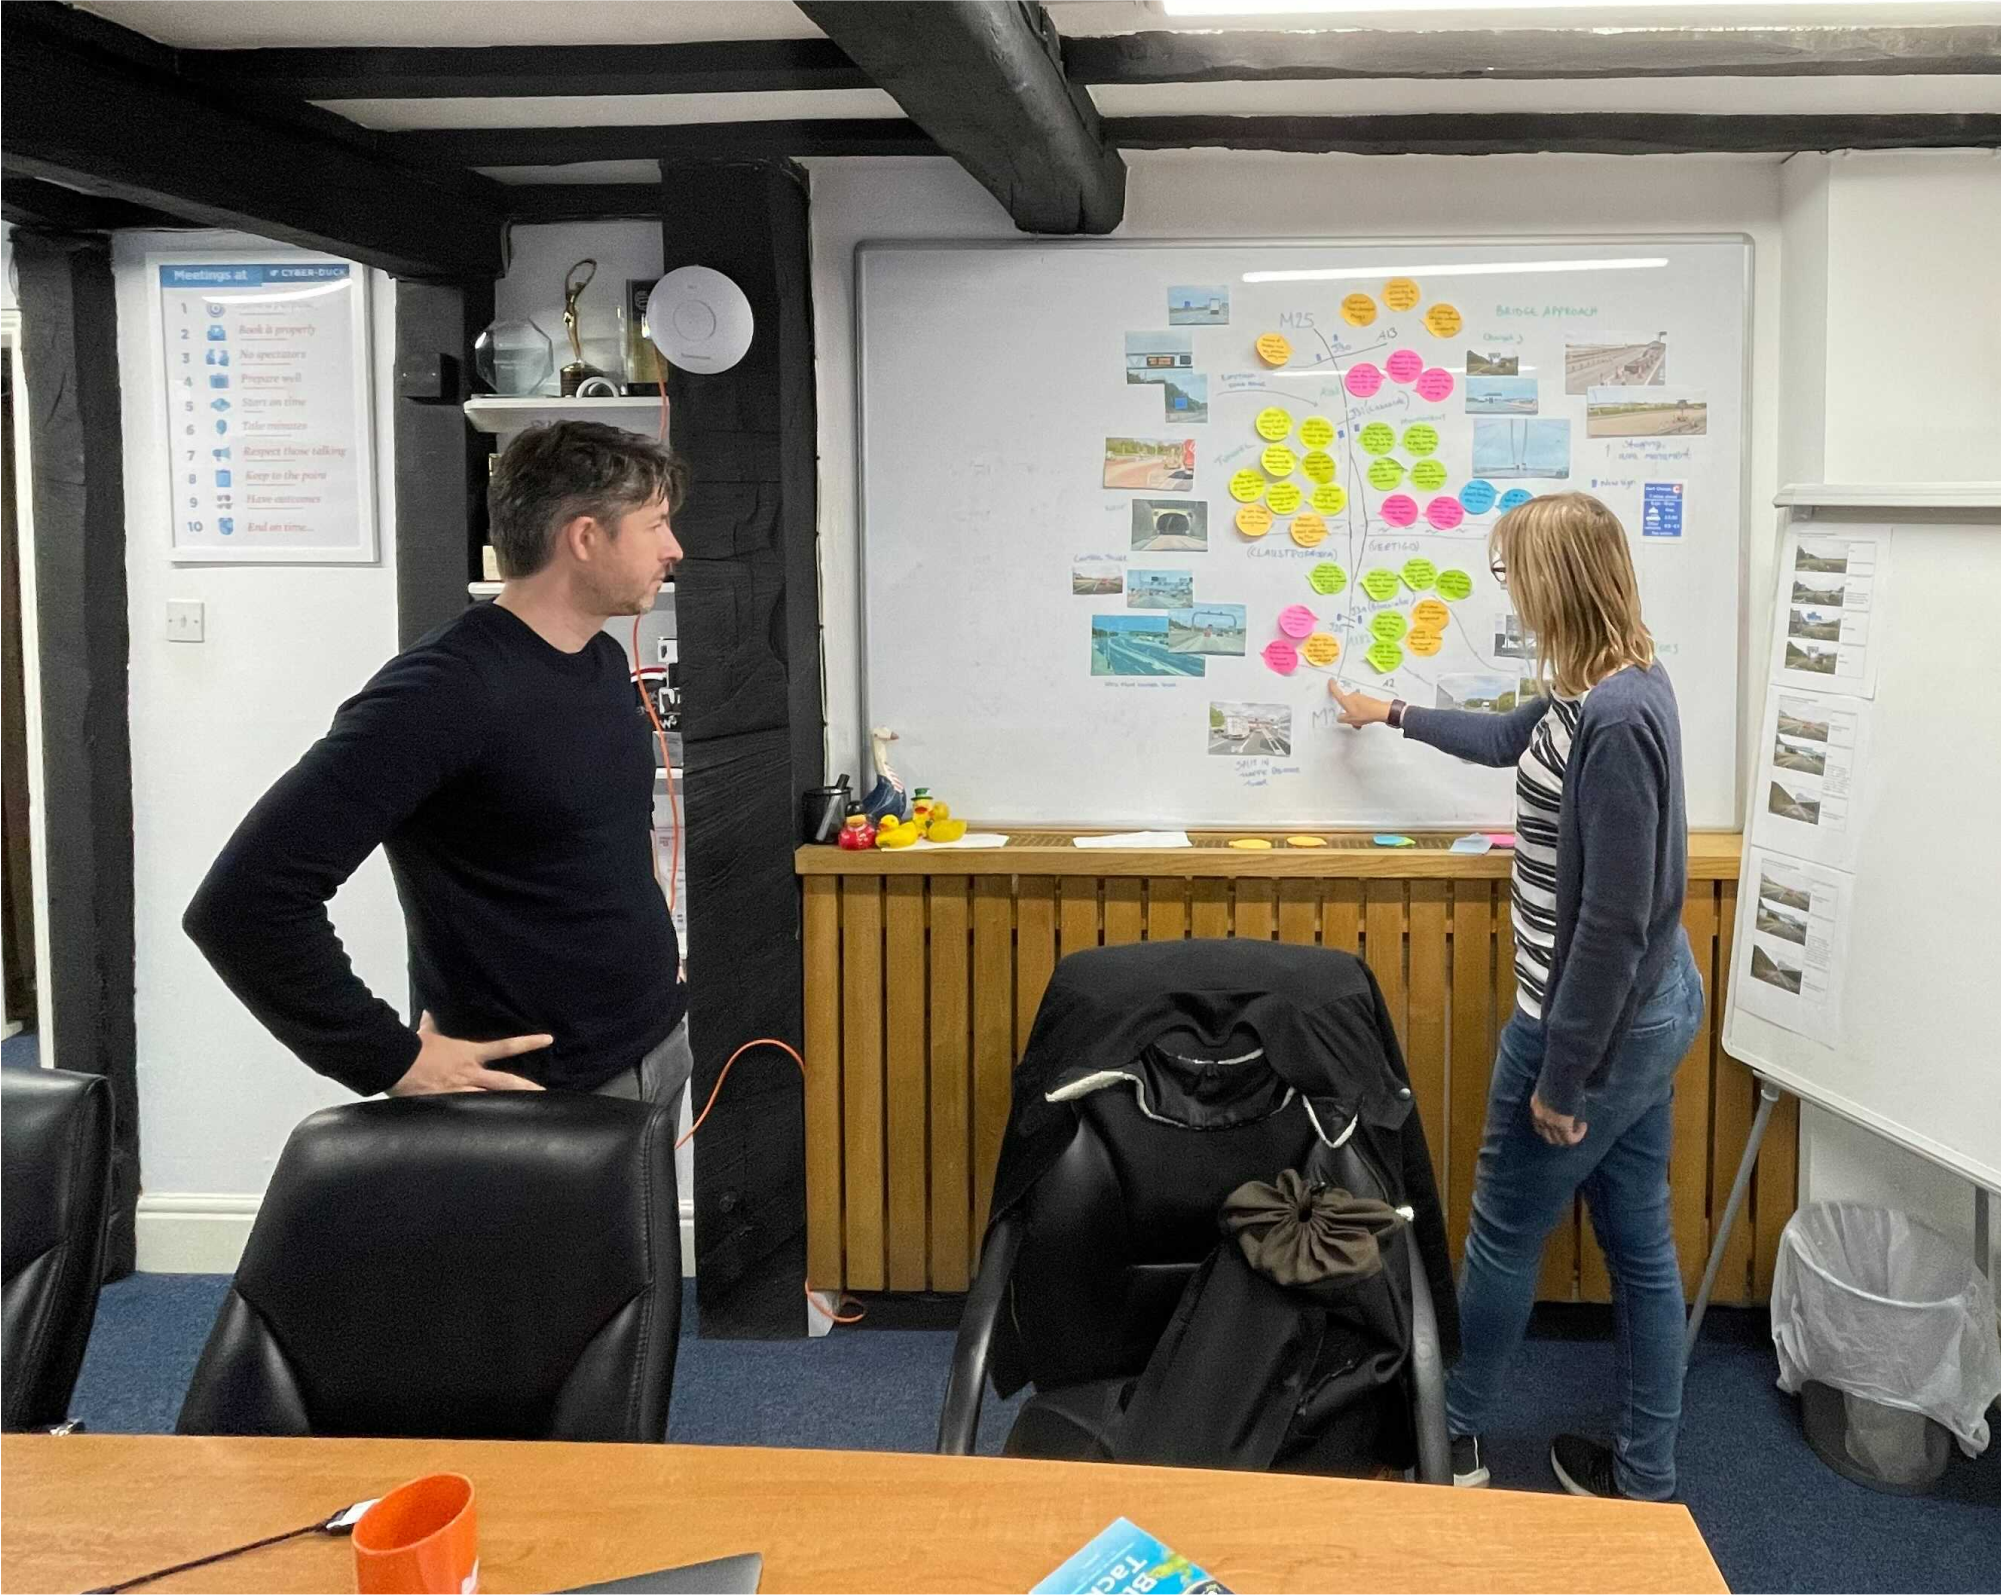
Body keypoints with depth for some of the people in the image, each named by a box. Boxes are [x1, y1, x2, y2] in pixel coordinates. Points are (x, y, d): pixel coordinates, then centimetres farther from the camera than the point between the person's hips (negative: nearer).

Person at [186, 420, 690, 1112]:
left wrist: (645, 945, 12)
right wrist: (395, 1061, -22)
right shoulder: (442, 690, -22)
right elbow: (243, 901, -26)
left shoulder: (605, 662, 6)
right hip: (548, 1099, -8)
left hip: (661, 1048, 8)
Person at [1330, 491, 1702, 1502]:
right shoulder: (1620, 685, 4)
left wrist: (1562, 1074, -19)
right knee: (1639, 1243, 16)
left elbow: (1612, 921, -26)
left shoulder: (1614, 722, -27)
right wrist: (1392, 714, 38)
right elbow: (1512, 740, 26)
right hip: (1648, 1008, 9)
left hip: (1596, 1023, -9)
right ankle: (1645, 1478, 28)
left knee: (1504, 1235, 11)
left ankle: (1451, 1437, 31)